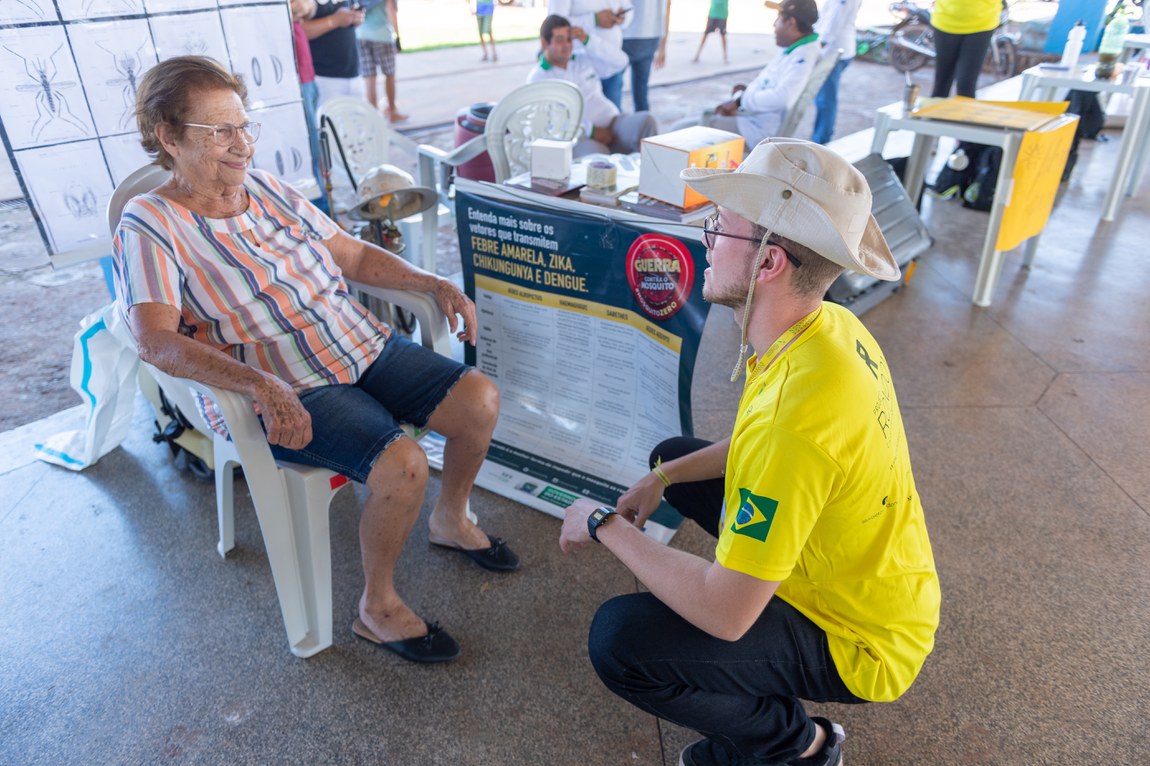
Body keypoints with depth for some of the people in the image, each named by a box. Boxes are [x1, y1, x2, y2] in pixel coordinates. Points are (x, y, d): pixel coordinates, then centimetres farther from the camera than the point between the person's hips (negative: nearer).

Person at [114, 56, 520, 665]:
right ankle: (377, 608, -1)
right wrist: (259, 385, -37)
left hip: (364, 346, 7)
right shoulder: (150, 225, -8)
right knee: (402, 464, -28)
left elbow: (355, 256, 15)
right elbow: (155, 340, -22)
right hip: (289, 395, -6)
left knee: (479, 399, -8)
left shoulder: (268, 188, 11)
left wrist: (434, 285, 1)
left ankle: (450, 520, 20)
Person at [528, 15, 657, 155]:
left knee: (645, 121, -23)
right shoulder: (537, 78, 4)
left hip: (612, 124, 5)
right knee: (597, 153, -39)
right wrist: (592, 130, -20)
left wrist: (588, 40, -3)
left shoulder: (583, 61, 20)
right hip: (580, 138, -5)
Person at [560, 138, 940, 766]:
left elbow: (724, 614, -32)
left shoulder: (795, 414, -39)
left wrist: (605, 526, -20)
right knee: (672, 456, 14)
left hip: (855, 644, -8)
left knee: (619, 641, -23)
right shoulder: (831, 327, -10)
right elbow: (757, 446, 9)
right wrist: (662, 478, 0)